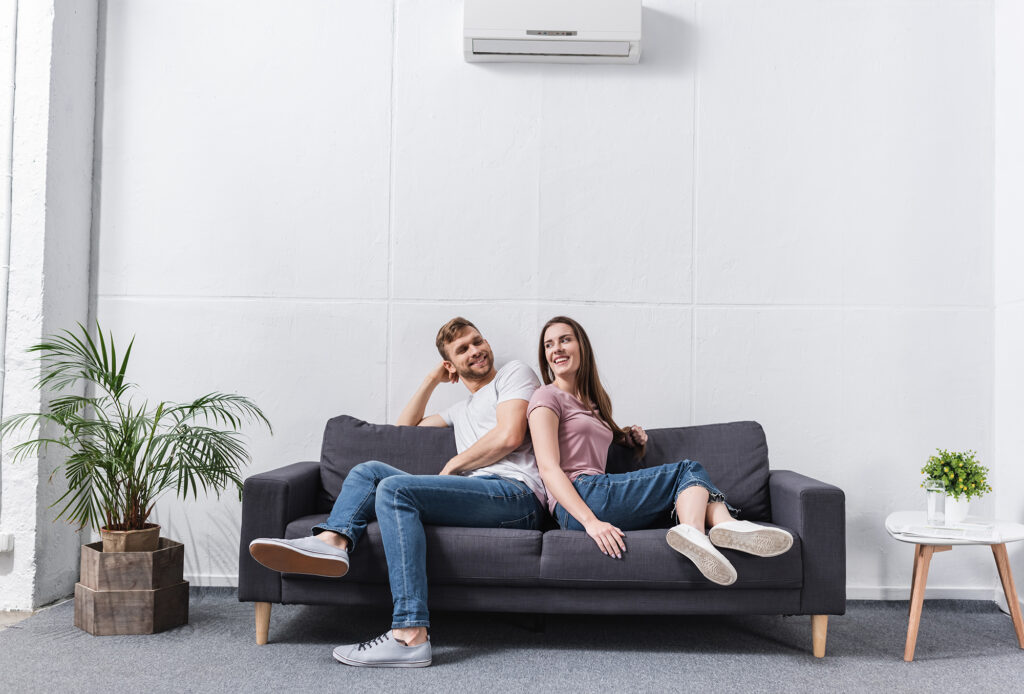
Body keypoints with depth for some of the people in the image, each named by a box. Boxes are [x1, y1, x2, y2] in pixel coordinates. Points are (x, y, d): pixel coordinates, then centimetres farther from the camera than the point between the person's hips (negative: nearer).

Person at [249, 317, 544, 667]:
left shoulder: (515, 373, 11)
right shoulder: (463, 409, 35)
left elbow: (509, 436, -6)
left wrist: (453, 465, 3)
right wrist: (432, 380, 30)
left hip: (516, 493, -8)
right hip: (474, 491, 8)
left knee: (394, 488, -27)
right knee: (370, 470, 4)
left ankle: (410, 636, -38)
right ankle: (333, 541, -29)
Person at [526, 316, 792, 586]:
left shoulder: (591, 401, 29)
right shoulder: (547, 397, 3)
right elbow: (548, 468, -10)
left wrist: (627, 438, 14)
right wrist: (590, 521, -24)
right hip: (578, 499, -7)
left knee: (694, 479, -6)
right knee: (690, 469, -12)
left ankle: (724, 523, -38)